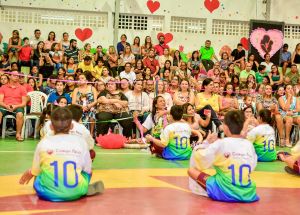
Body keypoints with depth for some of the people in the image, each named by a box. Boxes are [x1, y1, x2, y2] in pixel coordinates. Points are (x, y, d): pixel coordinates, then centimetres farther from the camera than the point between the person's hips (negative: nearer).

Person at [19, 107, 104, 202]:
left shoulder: (43, 143, 2)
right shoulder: (80, 141, 3)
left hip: (48, 194, -1)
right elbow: (87, 170, 11)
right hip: (75, 193, 1)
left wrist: (29, 173, 35)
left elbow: (35, 172, 11)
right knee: (87, 171, 28)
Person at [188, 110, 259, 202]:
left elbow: (199, 159, -8)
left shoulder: (221, 143, -11)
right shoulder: (249, 144, 2)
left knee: (191, 170, 9)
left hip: (224, 193, -5)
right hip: (248, 194, 5)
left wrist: (206, 142, 8)